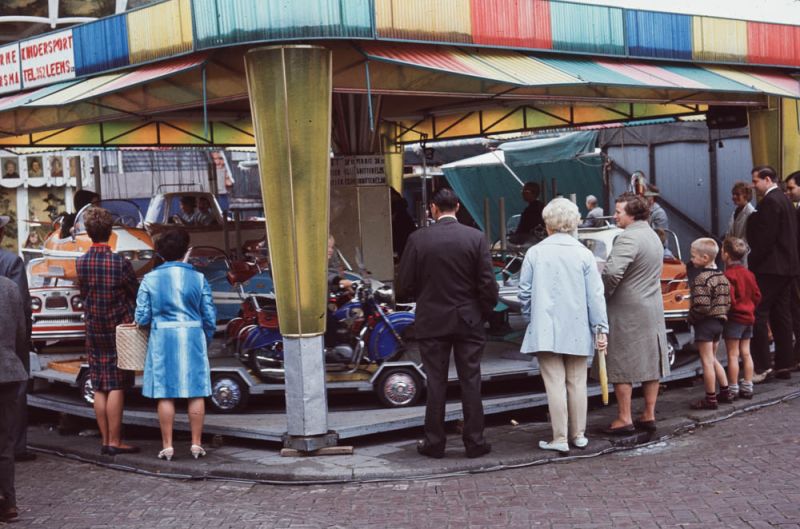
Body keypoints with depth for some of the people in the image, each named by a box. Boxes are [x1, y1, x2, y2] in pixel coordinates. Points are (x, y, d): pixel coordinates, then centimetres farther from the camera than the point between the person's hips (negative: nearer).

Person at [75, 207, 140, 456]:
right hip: (120, 329, -4)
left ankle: (105, 440, 13)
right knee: (117, 387, -1)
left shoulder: (81, 263, -1)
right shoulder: (120, 263, -14)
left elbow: (83, 294, 7)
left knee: (99, 388, 9)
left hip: (93, 331, 4)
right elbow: (136, 294, -5)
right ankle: (114, 441, -1)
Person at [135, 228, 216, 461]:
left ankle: (167, 446, 6)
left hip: (162, 338, 0)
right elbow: (209, 316, 0)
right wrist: (206, 341, 15)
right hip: (193, 337, 0)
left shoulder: (150, 279, -3)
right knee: (196, 392, 6)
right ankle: (196, 444, 8)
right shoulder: (198, 278, -2)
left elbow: (142, 318, -3)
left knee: (165, 394, 4)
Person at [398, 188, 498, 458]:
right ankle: (474, 441, 12)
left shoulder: (418, 239, -7)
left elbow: (404, 285, -4)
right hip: (469, 321, 0)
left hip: (432, 322, 0)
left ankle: (434, 442, 12)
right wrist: (485, 313, 9)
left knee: (435, 383, 7)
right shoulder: (476, 238, -6)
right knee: (470, 382, 8)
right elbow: (488, 284, -7)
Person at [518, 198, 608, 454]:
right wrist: (601, 329, 1)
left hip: (545, 330, -1)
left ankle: (560, 438, 0)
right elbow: (595, 295, -3)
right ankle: (578, 435, 20)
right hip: (578, 330, 2)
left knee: (555, 383, 0)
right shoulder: (584, 254, -2)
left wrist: (530, 319, 16)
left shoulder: (535, 253, -3)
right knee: (577, 383, 11)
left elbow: (525, 292, 1)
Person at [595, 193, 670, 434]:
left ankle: (624, 419, 3)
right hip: (654, 310, 9)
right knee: (650, 362, 12)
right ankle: (649, 415, 19)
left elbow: (611, 272, -29)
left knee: (621, 366, -1)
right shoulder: (653, 236, 13)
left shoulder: (628, 238, -18)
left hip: (626, 312, -9)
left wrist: (601, 296, -12)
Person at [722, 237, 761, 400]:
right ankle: (747, 388, 16)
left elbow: (729, 299, -22)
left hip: (734, 318, -8)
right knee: (745, 353, 12)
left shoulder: (728, 275, -17)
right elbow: (757, 295, 10)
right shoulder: (748, 273, 8)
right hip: (748, 316, 8)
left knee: (733, 355, -2)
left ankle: (733, 389, 1)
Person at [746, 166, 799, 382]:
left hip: (769, 267, -10)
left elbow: (765, 237, -20)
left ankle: (761, 367, -10)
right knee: (782, 316, 11)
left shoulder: (769, 202, -14)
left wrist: (752, 262, -12)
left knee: (758, 315, -8)